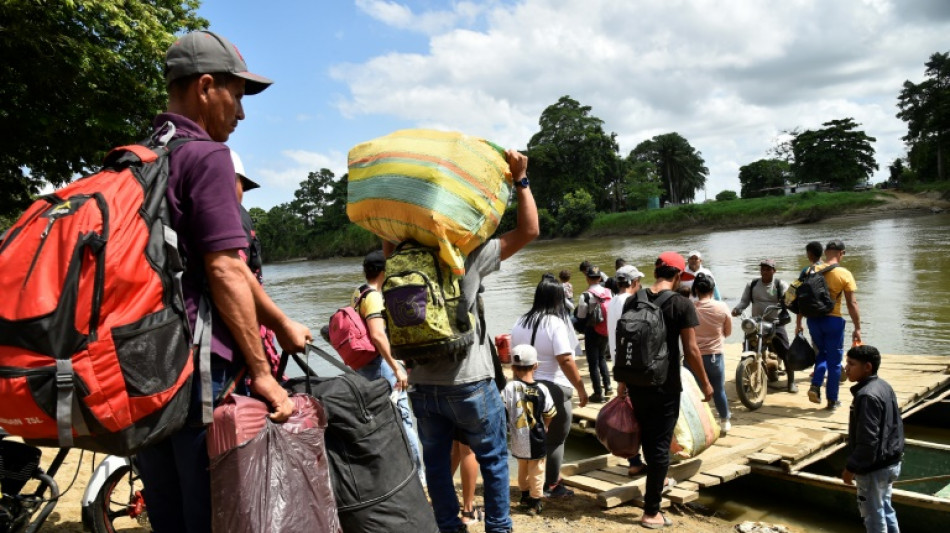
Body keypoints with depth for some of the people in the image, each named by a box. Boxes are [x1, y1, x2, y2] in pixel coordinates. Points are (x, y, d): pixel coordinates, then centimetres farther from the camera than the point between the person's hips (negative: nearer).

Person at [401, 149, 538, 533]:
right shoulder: (467, 258, -11)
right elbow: (529, 230, -9)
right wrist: (520, 180, -5)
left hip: (422, 385, 4)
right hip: (468, 382, -4)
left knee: (436, 462, 15)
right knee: (493, 459, 13)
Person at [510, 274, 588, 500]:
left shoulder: (521, 323, 5)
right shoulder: (555, 323, -15)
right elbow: (565, 361, -20)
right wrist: (581, 388, -12)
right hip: (554, 389, -6)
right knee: (555, 440, 7)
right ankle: (552, 486, 17)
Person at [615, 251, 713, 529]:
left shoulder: (632, 301, 1)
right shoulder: (681, 304, -12)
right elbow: (691, 350, -13)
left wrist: (622, 379, 16)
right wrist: (705, 383, 0)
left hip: (636, 382, 5)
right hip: (665, 385, -5)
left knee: (647, 436, 24)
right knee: (660, 443, 4)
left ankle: (659, 480, 47)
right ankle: (651, 512, 10)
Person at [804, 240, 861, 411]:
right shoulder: (844, 274, -8)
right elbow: (852, 304, -9)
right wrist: (857, 328, -2)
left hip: (813, 319, 3)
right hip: (833, 320, -3)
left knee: (822, 354, 23)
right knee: (834, 361, 8)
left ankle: (815, 386, 5)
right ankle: (832, 400, 15)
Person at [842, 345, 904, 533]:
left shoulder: (867, 396, -26)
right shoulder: (884, 386, 5)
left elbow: (867, 440, -27)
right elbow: (894, 426, 14)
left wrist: (851, 467, -18)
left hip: (874, 467, -10)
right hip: (891, 461, 10)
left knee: (873, 514, 6)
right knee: (885, 508, 23)